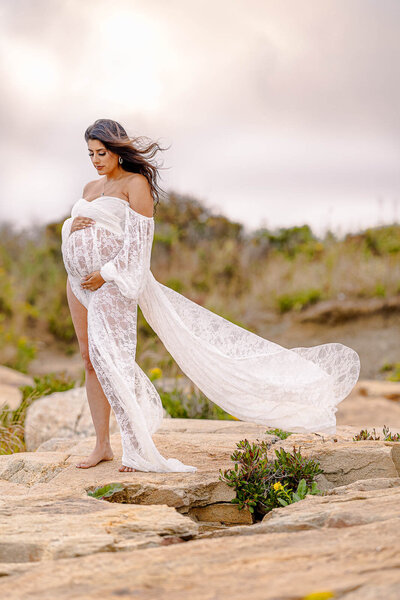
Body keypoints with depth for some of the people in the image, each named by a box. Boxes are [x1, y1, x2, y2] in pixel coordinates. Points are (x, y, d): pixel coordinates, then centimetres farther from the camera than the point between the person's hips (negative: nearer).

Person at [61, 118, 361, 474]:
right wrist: (72, 227, -2)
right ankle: (102, 445, 10)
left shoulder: (136, 184, -3)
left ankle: (141, 452, -17)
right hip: (79, 280, 8)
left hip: (113, 280, -8)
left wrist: (106, 273, -18)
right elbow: (74, 239, 21)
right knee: (90, 359, 6)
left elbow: (138, 241, -11)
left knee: (110, 355, -17)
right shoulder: (91, 189, 19)